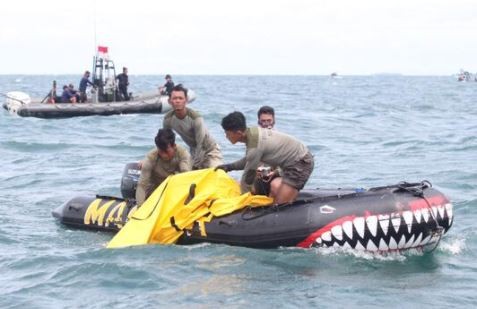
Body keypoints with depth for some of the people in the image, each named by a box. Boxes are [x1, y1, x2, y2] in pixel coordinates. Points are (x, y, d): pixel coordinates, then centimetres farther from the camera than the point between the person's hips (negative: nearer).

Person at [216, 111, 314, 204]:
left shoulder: (255, 146, -27)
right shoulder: (253, 132, -1)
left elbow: (248, 177, -14)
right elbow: (248, 160, 18)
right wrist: (229, 167, 13)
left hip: (301, 163, -10)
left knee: (282, 205, -17)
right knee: (274, 199, 14)